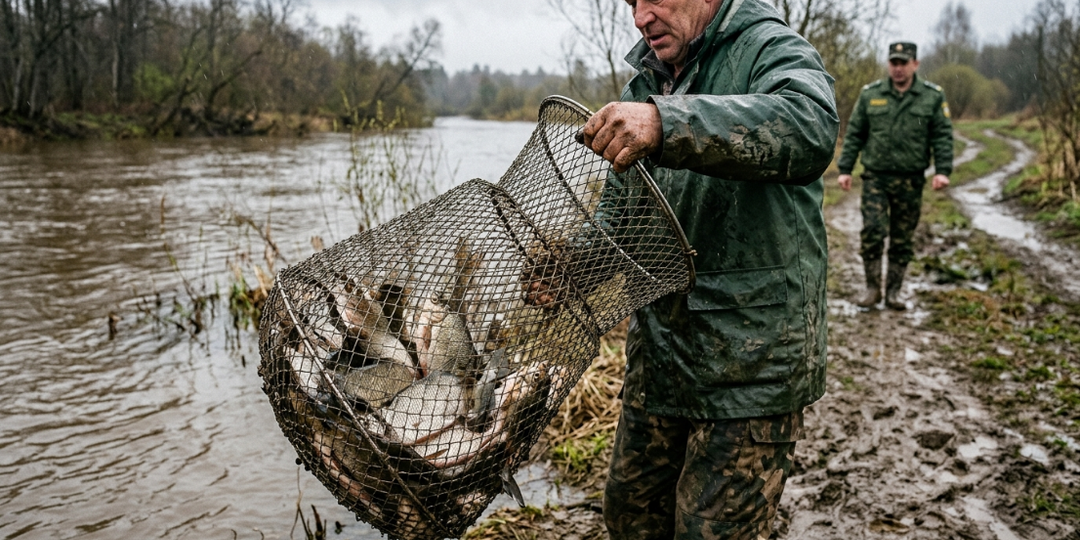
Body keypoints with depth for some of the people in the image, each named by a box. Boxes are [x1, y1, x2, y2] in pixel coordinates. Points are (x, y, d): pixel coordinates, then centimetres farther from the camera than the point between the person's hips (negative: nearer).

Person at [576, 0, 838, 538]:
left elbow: (810, 129, -35)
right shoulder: (646, 82, 12)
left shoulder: (769, 48, -10)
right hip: (658, 350, 8)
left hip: (750, 362, -7)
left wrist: (668, 122, -46)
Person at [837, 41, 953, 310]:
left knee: (902, 240, 7)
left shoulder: (933, 96, 4)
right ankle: (872, 288, 5)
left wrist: (942, 170, -8)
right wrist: (845, 169, 1)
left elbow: (943, 136, 3)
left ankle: (894, 291, 18)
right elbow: (853, 134, 7)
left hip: (910, 181, 1)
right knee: (872, 232, -10)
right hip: (875, 177, 0)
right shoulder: (870, 94, 5)